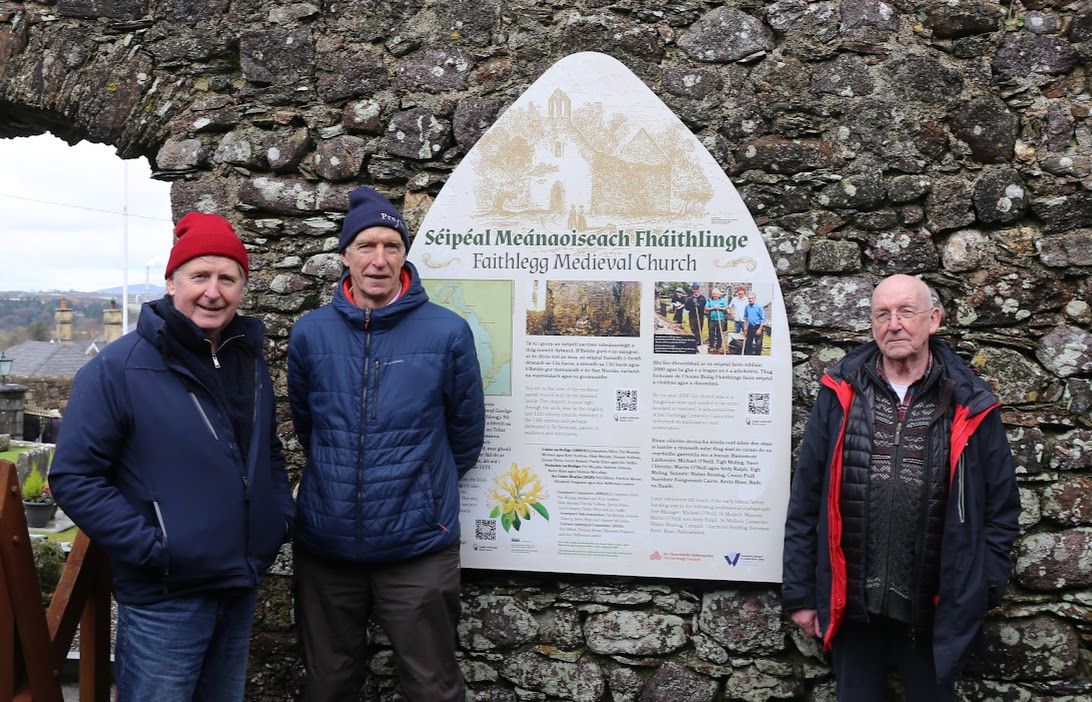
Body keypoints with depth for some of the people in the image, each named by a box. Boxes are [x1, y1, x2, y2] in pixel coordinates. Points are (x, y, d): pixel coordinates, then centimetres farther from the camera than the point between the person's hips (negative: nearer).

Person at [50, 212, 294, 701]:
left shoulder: (249, 363, 7)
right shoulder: (117, 369, -13)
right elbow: (74, 478, -14)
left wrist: (282, 514, 5)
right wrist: (149, 547, -18)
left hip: (241, 588, 6)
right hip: (163, 601, -6)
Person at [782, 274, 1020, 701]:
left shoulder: (969, 406, -1)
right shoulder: (841, 394, -1)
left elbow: (1000, 506, 5)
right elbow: (805, 501, 0)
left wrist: (984, 589, 0)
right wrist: (800, 593, -1)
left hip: (935, 609, 0)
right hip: (851, 601, 1)